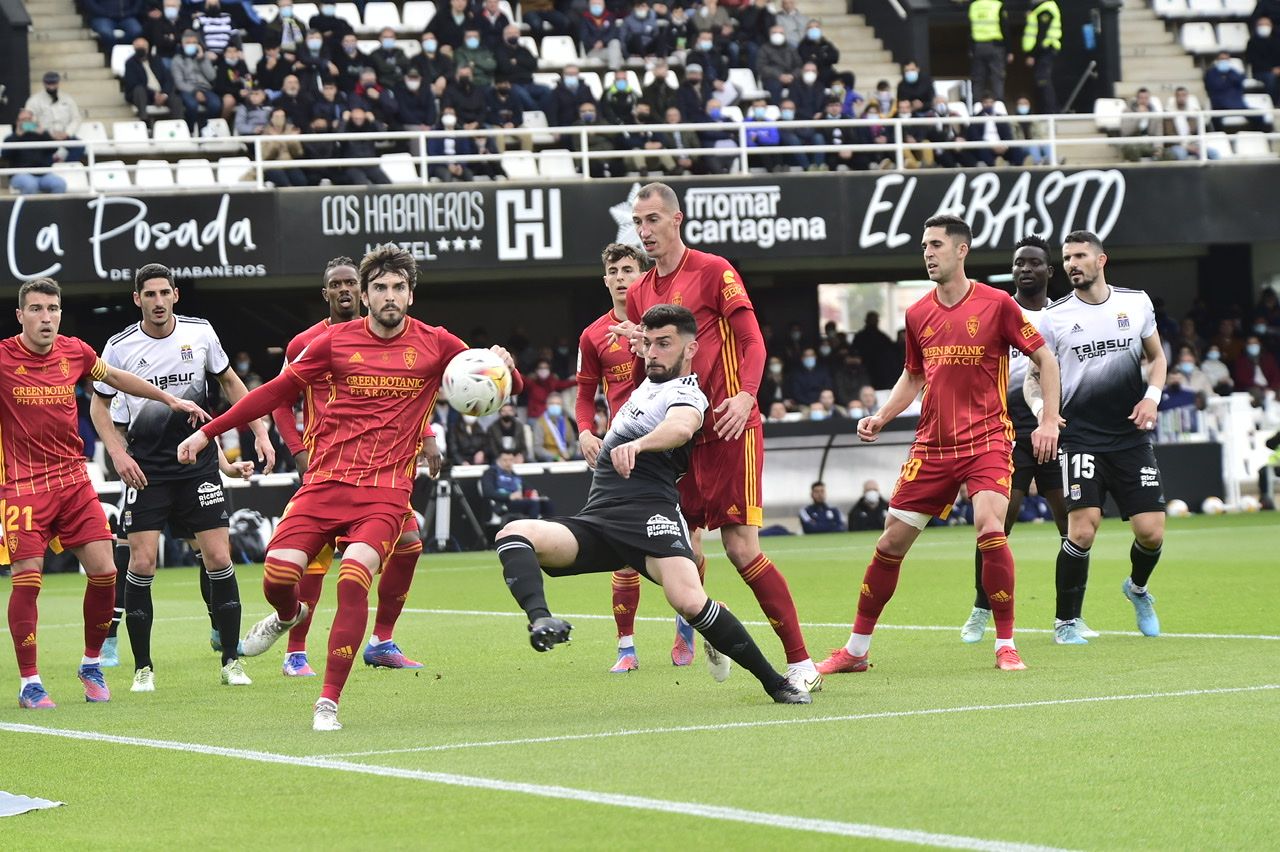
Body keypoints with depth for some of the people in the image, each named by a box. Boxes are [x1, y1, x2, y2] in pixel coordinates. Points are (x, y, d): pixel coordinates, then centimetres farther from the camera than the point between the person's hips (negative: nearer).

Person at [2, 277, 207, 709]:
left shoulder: (74, 352, 4)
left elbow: (114, 377, 24)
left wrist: (170, 399, 29)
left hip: (74, 478, 4)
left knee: (104, 571, -2)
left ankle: (92, 665, 19)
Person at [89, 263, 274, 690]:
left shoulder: (200, 333, -2)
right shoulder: (120, 346, -6)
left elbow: (229, 382, 13)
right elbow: (99, 404, 5)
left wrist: (260, 432, 5)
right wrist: (118, 454, -9)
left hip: (198, 460, 1)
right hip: (145, 466, -1)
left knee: (218, 559, -5)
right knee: (142, 563, -9)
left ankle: (231, 661, 6)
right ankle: (143, 667, 2)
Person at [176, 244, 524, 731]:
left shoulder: (435, 345, 4)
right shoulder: (337, 341, 6)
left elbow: (505, 386, 13)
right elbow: (278, 391, 14)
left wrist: (504, 368, -13)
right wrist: (208, 432, 13)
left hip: (385, 490, -2)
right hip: (325, 481, 2)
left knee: (353, 580, -23)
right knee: (278, 574, -13)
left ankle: (329, 703, -15)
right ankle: (289, 616, 27)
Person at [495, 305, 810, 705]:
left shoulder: (684, 393, 0)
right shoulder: (648, 383, 27)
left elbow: (682, 427, -27)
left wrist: (637, 444, -43)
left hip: (648, 511, -8)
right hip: (594, 521, 8)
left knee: (689, 601, -30)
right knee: (513, 535, -18)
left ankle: (775, 682, -11)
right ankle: (541, 622, -45)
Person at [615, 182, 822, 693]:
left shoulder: (713, 271, -2)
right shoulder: (639, 294, 15)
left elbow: (751, 342, -6)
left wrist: (745, 395, -22)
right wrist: (640, 343, -2)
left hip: (729, 428, -6)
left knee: (741, 547, -12)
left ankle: (800, 663, -7)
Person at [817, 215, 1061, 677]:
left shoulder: (996, 304, -6)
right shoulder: (918, 315, 8)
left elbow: (1045, 360, 1)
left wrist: (1049, 421, -7)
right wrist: (880, 417, 8)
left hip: (986, 439, -4)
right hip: (932, 444, 4)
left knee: (990, 530, -23)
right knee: (892, 539, 2)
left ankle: (1006, 646, -7)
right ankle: (856, 648, 14)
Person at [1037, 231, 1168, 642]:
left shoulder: (1136, 302, 6)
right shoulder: (1054, 316, 0)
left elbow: (1156, 357, 18)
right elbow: (1036, 375, 7)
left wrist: (1152, 396, 0)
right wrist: (1044, 411, -13)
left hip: (1131, 436, 2)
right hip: (1081, 438, -2)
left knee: (1151, 533, -3)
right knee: (1082, 531, -17)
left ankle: (1137, 588, 31)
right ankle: (1066, 620, 1)